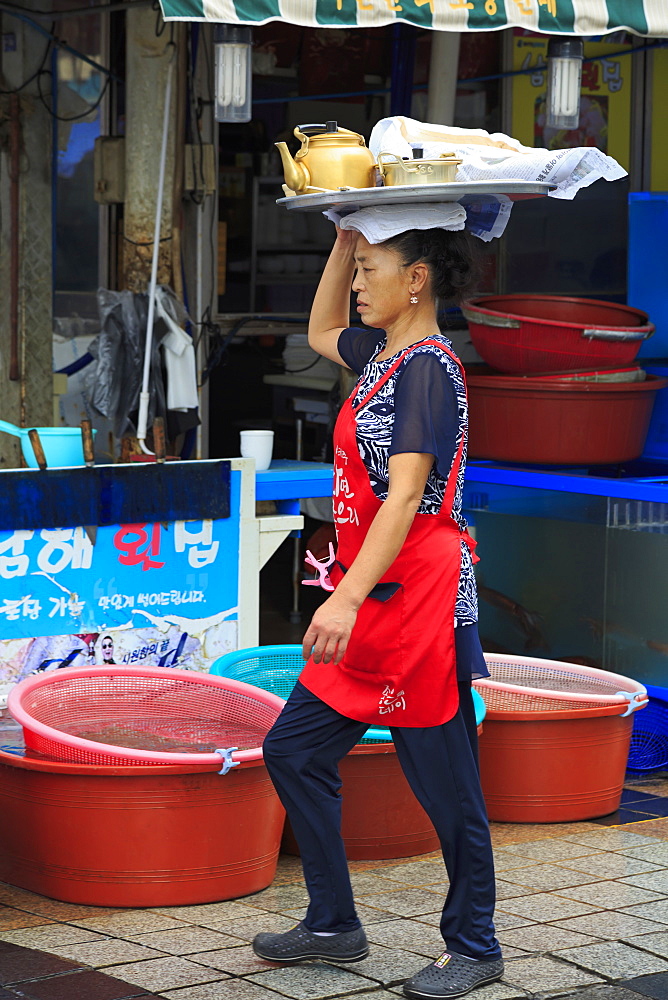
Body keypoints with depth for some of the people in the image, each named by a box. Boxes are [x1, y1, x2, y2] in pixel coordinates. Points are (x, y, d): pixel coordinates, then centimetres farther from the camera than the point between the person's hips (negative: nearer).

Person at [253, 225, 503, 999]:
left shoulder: (427, 366, -15)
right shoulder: (382, 353, 12)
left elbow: (405, 495, -24)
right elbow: (321, 332, 35)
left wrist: (348, 598, -33)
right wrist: (344, 236, 21)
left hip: (418, 598, -10)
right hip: (371, 600, 10)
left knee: (443, 781, 1)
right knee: (294, 751, 11)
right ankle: (333, 926, 22)